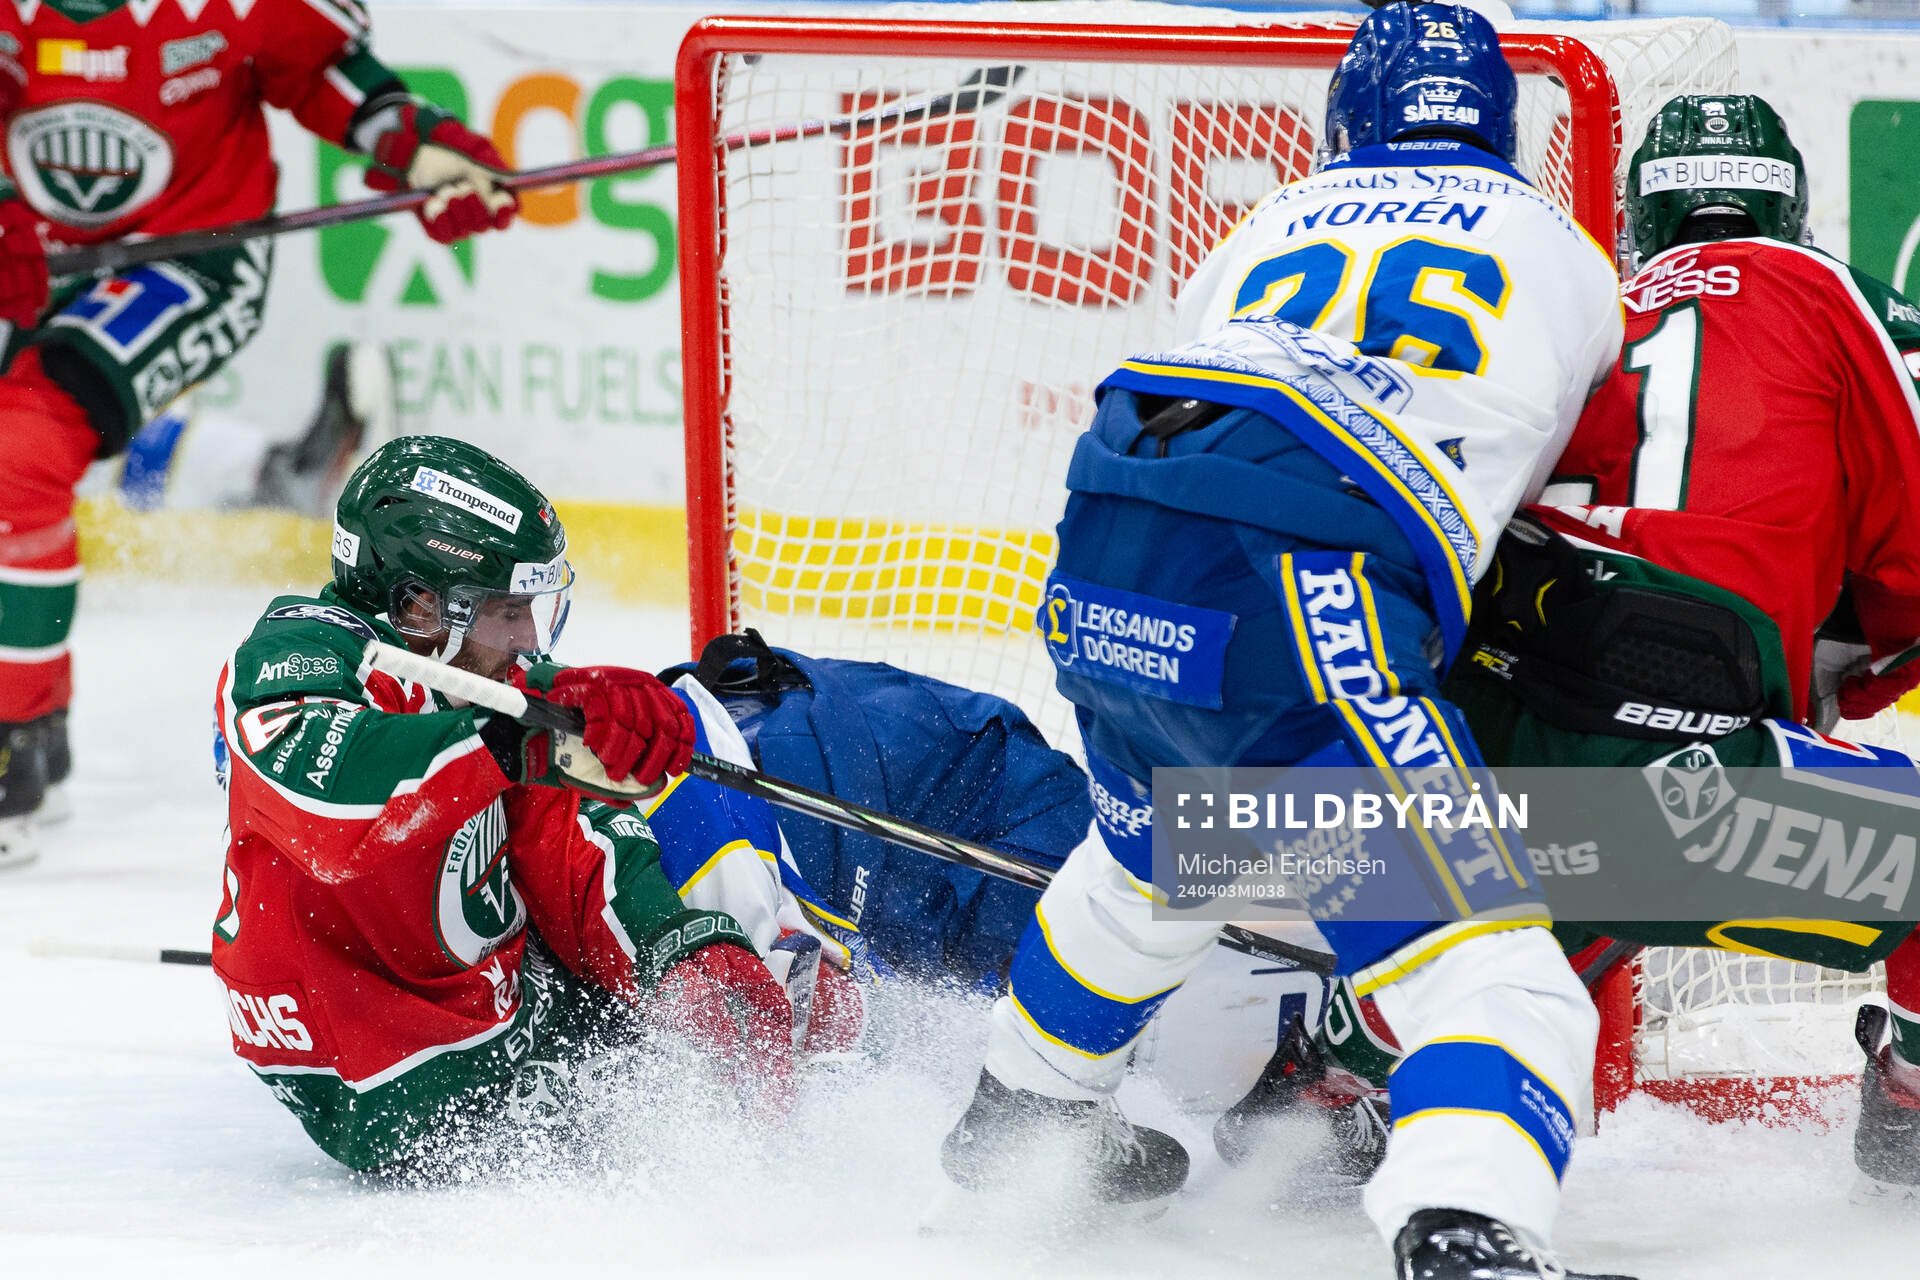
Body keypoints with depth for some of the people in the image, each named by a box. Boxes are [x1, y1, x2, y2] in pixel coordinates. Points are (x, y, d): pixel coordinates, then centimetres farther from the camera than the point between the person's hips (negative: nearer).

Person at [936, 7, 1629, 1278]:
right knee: (1487, 970, -9)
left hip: (1103, 566, 6)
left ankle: (1018, 1119, 59)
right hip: (1309, 602, -6)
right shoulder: (1570, 257, 24)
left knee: (1153, 856, 37)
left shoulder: (1266, 231, 31)